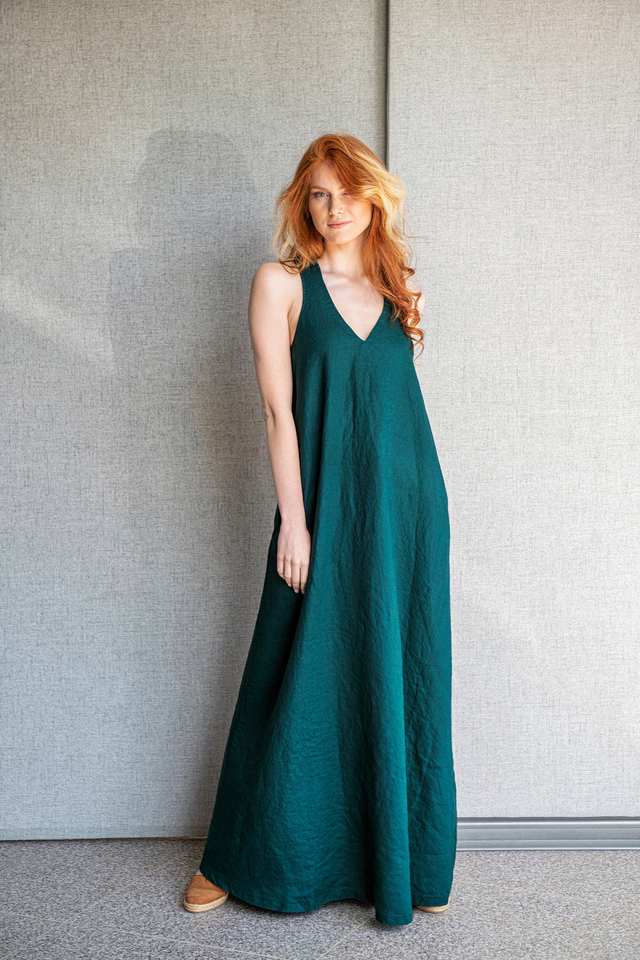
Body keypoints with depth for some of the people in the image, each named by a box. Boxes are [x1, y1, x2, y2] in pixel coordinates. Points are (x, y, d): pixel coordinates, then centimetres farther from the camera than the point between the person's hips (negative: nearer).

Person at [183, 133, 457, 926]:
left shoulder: (399, 288, 12)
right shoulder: (281, 283, -1)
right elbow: (279, 408, -8)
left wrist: (413, 319, 5)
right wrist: (294, 522, -12)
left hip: (409, 499, 4)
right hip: (327, 502, -4)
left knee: (404, 679, 10)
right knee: (307, 680, 4)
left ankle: (403, 861, 29)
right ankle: (237, 858, 26)